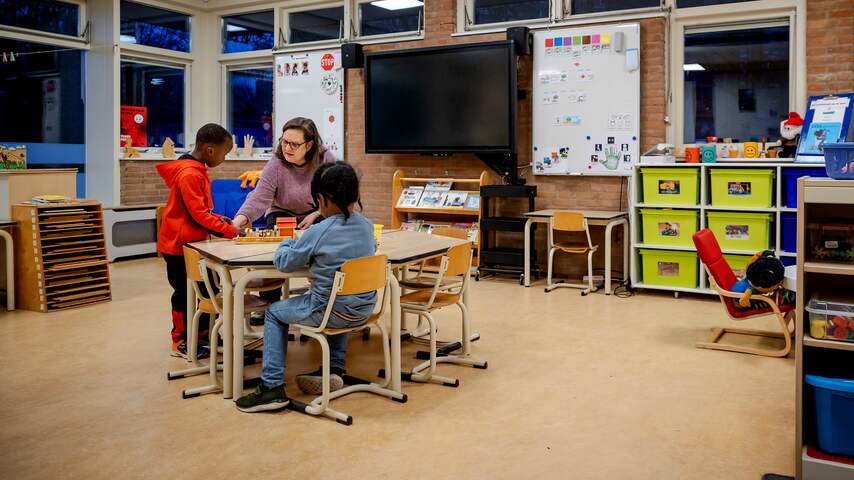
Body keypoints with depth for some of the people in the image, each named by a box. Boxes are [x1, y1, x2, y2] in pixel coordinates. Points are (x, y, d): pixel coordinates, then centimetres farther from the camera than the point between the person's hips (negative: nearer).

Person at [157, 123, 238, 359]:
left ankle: (184, 338, 24)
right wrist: (230, 231, -21)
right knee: (184, 293, 1)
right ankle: (181, 342, 13)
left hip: (188, 242, 10)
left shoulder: (196, 170, 10)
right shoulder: (190, 174, -22)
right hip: (179, 244, -10)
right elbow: (199, 214, -24)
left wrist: (220, 220, 3)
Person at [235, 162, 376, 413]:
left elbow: (284, 263, -4)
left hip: (331, 313, -6)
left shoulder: (318, 232, -18)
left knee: (274, 313, 16)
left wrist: (286, 244, 17)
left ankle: (272, 387, 11)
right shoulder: (367, 226, 0)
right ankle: (334, 368, 30)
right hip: (363, 311, 6)